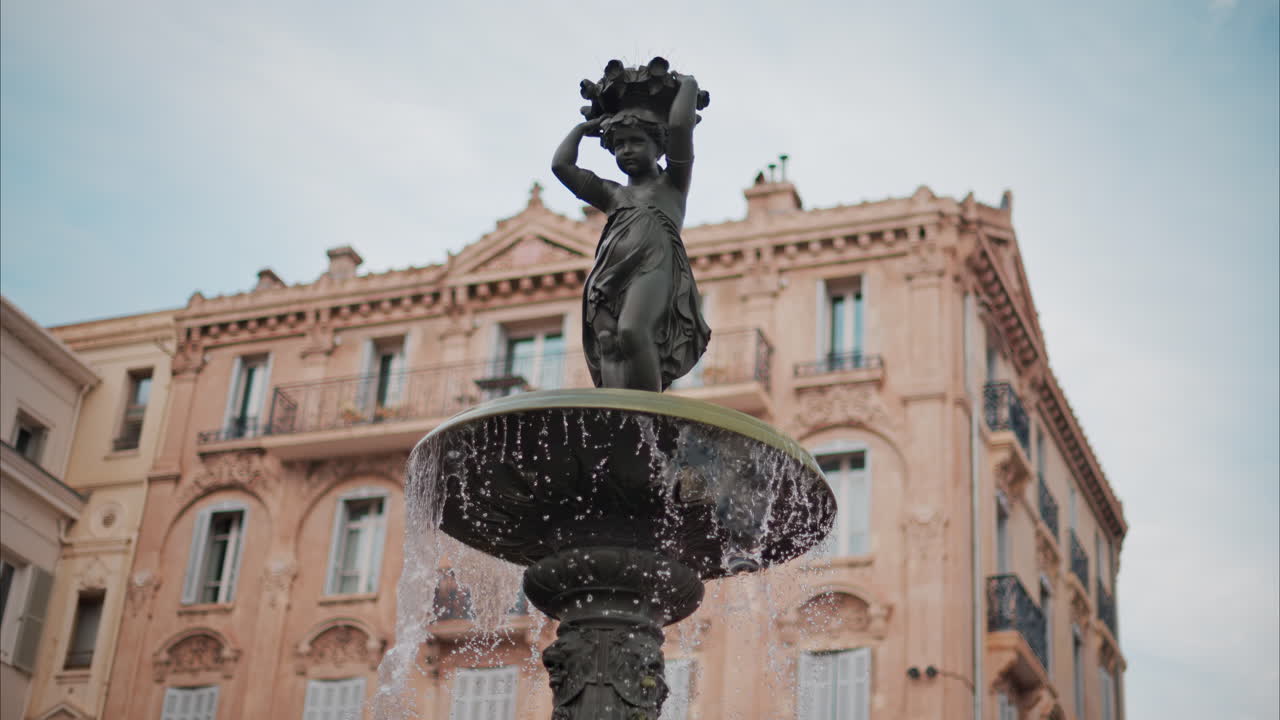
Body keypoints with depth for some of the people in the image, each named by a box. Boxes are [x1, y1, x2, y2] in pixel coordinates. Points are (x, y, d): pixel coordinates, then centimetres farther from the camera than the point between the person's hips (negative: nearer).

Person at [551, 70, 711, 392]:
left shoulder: (671, 184, 23)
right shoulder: (612, 195, 34)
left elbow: (680, 126, 9)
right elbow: (561, 165, 26)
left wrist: (687, 85, 25)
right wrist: (584, 127, 39)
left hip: (656, 265, -4)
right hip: (611, 278, 5)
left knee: (632, 331, -33)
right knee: (612, 353, -17)